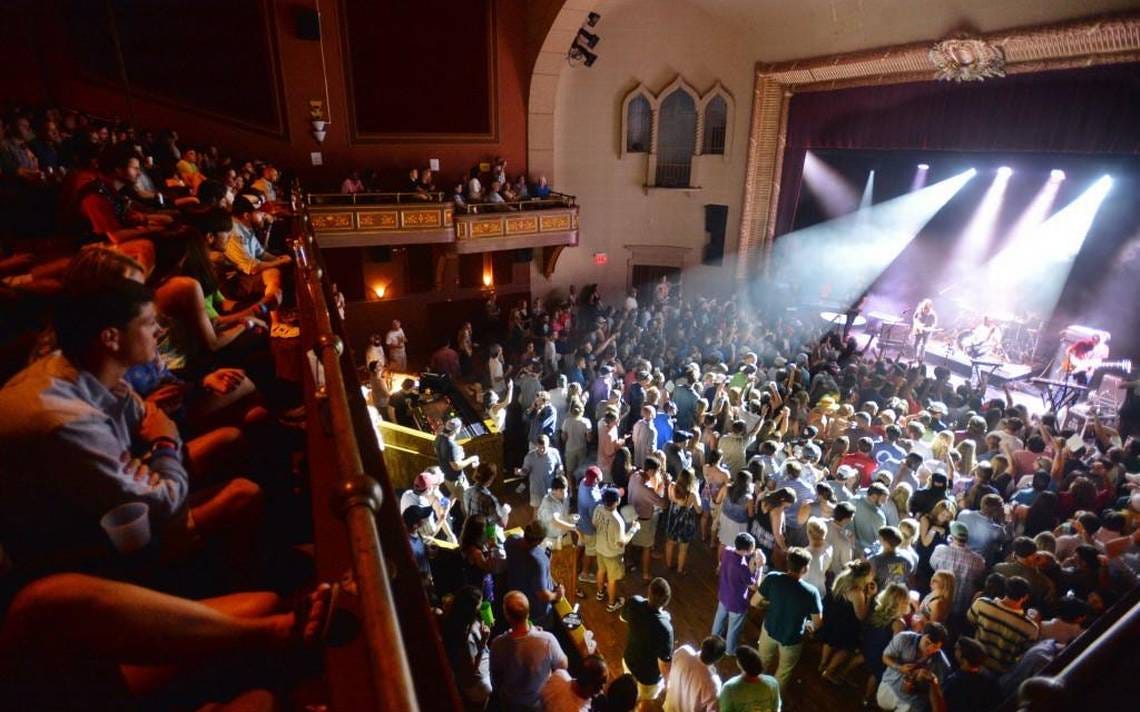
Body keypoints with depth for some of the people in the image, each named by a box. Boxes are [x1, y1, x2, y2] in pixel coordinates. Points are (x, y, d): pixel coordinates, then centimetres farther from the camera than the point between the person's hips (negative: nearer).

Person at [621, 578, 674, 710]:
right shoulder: (664, 628, -42)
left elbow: (623, 618, -2)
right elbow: (664, 663, -27)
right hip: (648, 674, -5)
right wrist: (668, 680, -7)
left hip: (629, 660, 5)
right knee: (645, 702, 29)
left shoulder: (634, 603, -27)